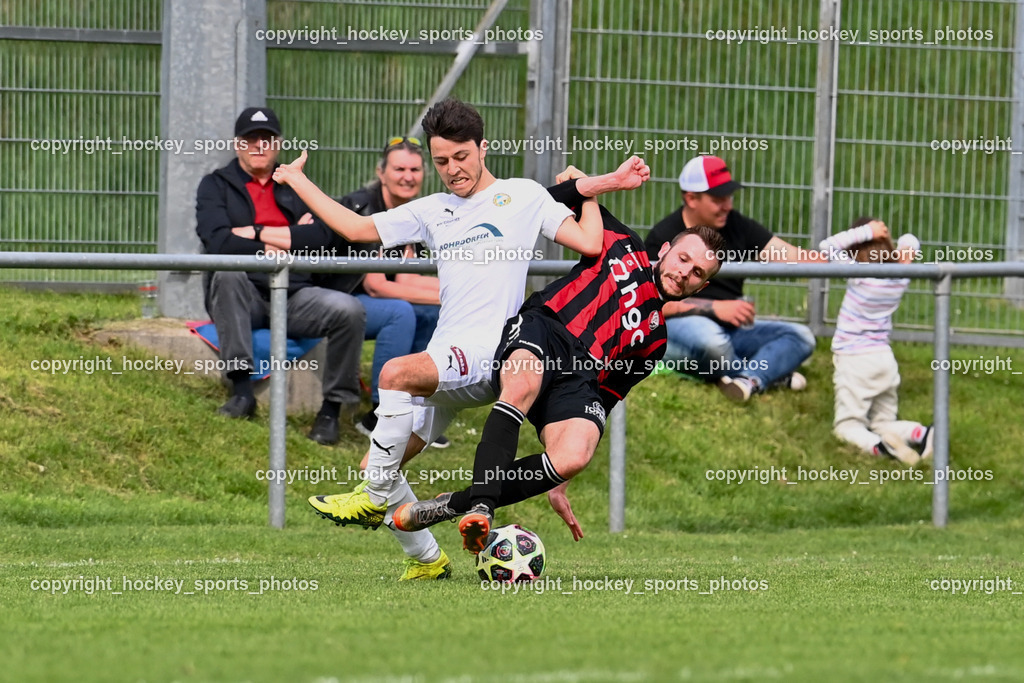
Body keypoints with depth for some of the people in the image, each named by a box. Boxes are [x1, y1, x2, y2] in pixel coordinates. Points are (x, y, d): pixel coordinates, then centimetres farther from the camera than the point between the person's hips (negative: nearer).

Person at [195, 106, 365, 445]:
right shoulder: (216, 186, 9)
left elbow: (322, 235, 1)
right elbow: (219, 242, -10)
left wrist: (259, 234, -8)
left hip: (294, 296, 2)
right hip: (243, 301, -2)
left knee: (349, 310, -26)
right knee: (227, 273, -37)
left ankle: (332, 408, -10)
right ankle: (241, 389, -35)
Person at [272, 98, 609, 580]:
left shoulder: (523, 196, 9)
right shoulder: (433, 211, 23)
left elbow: (588, 243, 2)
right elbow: (357, 229, 25)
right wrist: (296, 180, 28)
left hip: (491, 350, -7)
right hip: (444, 359, 7)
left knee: (397, 373, -33)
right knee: (378, 467, -3)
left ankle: (374, 499, -24)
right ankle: (426, 559, 10)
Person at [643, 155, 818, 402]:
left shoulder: (736, 226, 8)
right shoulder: (664, 239, -7)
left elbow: (789, 256, -1)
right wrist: (716, 307, -25)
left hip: (731, 330, 6)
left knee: (800, 336, -13)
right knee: (708, 335, -40)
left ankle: (749, 380, -39)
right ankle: (769, 373, -17)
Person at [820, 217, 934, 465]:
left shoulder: (859, 276, -17)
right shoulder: (900, 279, 1)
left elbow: (828, 246, -20)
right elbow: (910, 242, 19)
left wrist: (867, 232, -19)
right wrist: (905, 253, -4)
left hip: (854, 361, -6)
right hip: (885, 359, 6)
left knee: (847, 425, -1)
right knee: (883, 423, 15)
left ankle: (878, 445, -32)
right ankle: (921, 433, -15)